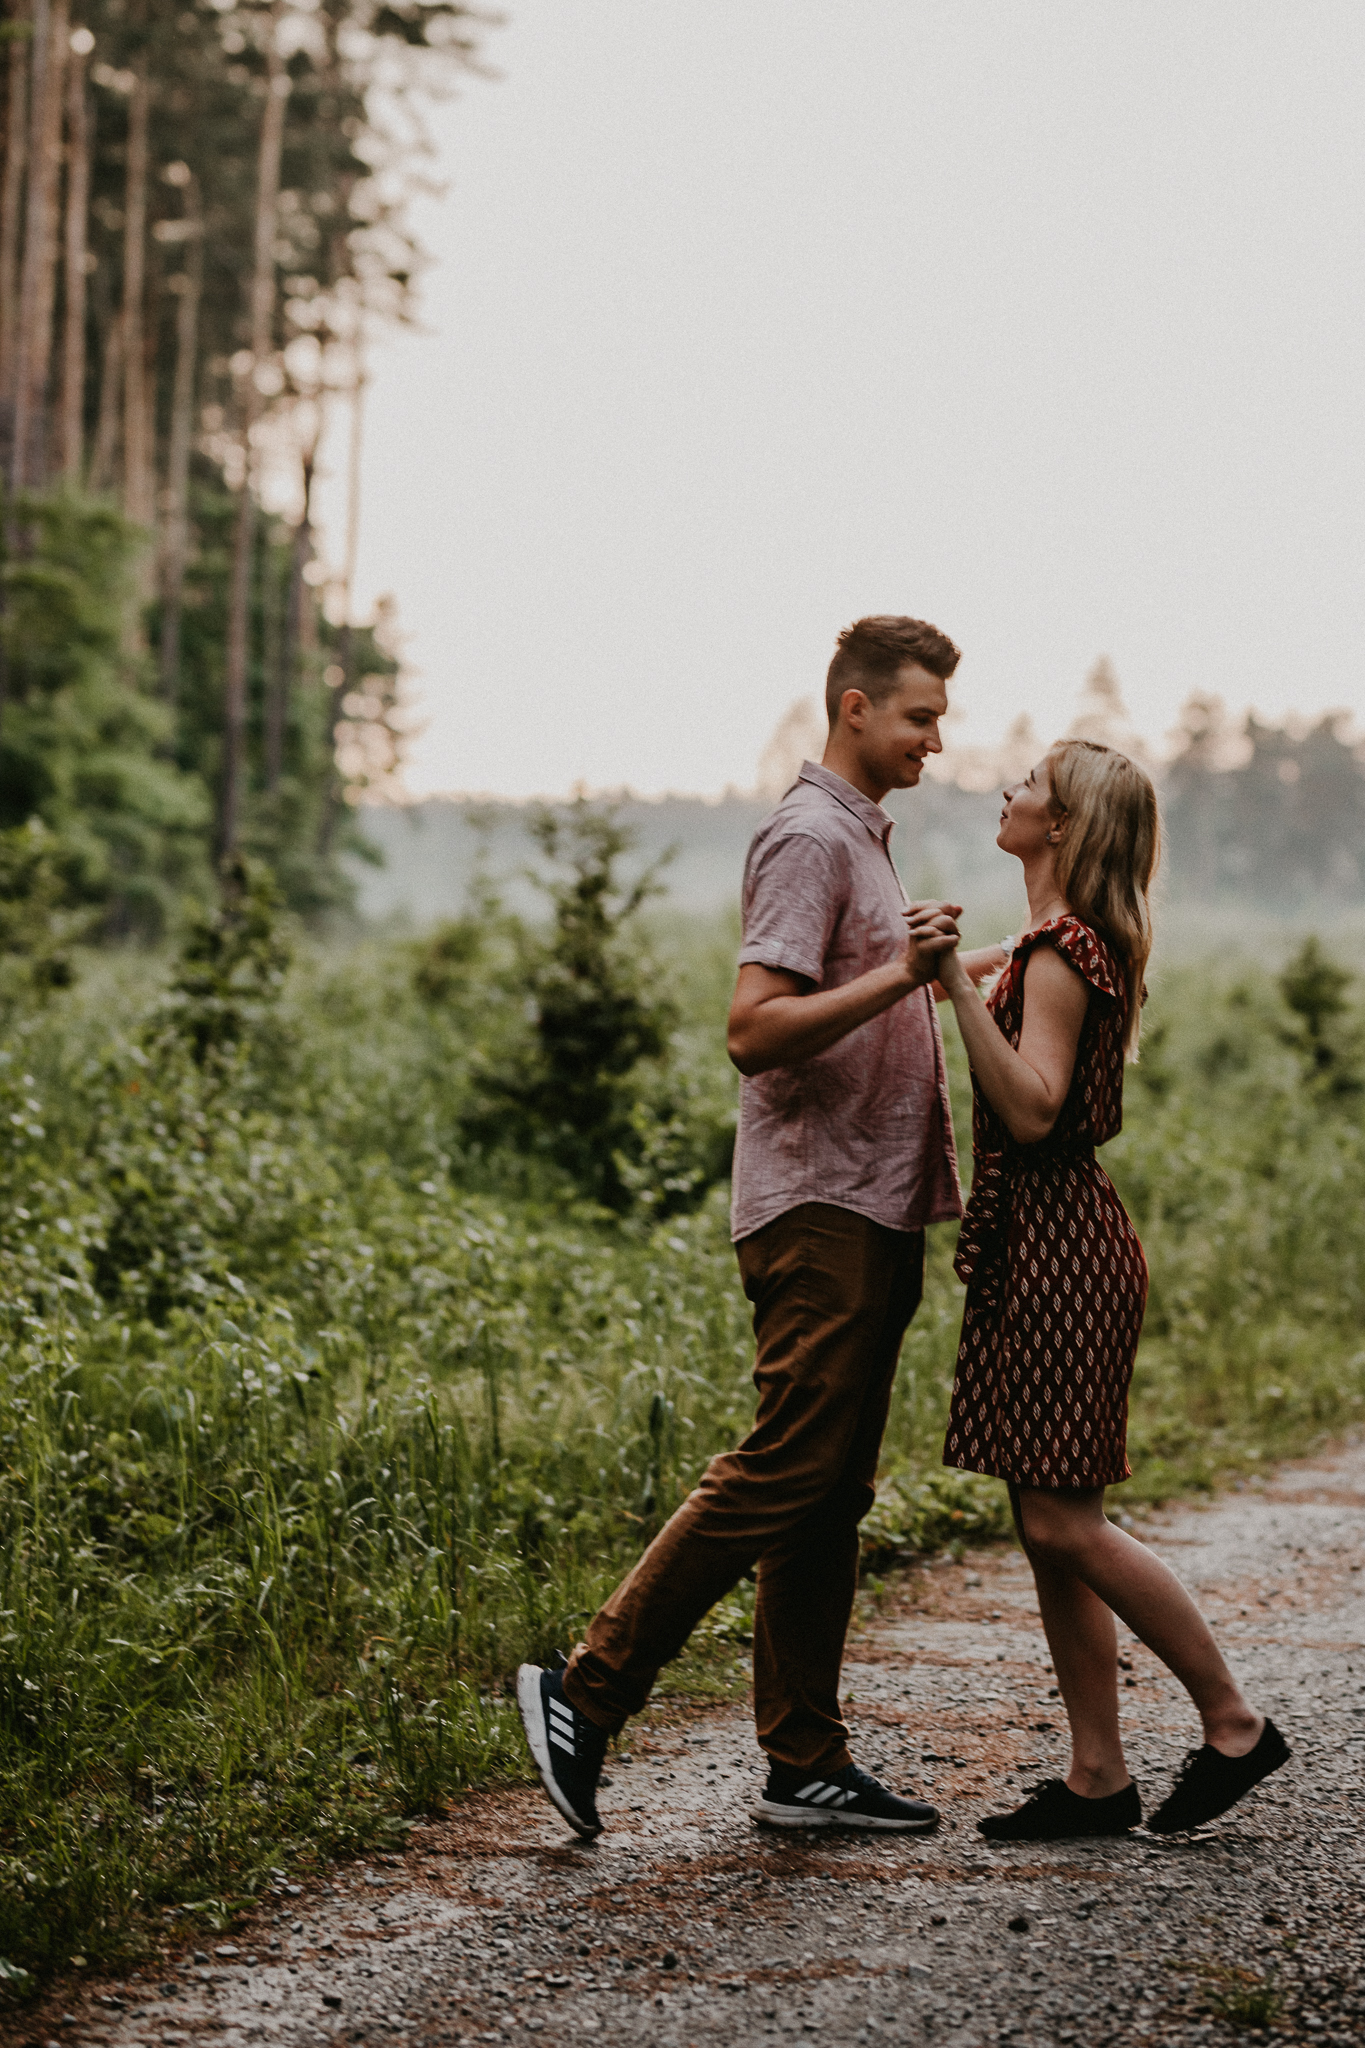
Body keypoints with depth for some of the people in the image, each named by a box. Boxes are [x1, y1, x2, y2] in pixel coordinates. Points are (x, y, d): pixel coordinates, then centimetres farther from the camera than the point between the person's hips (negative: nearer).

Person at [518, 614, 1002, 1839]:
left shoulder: (861, 838, 22)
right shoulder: (811, 837, -11)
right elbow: (756, 1028, -21)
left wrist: (946, 979, 24)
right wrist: (899, 978, -27)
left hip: (871, 1216, 10)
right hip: (820, 1209, -10)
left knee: (832, 1495, 8)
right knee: (782, 1473, -13)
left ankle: (807, 1767, 10)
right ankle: (588, 1692, -7)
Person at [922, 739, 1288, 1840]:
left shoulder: (1060, 951, -14)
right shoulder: (1081, 945, 16)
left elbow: (1031, 1110, -24)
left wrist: (959, 985, -28)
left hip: (1060, 1244, -10)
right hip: (1043, 1241, 10)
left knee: (1062, 1522, -8)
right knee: (1049, 1526, 8)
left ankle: (1235, 1723, 4)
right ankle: (1097, 1779, 11)